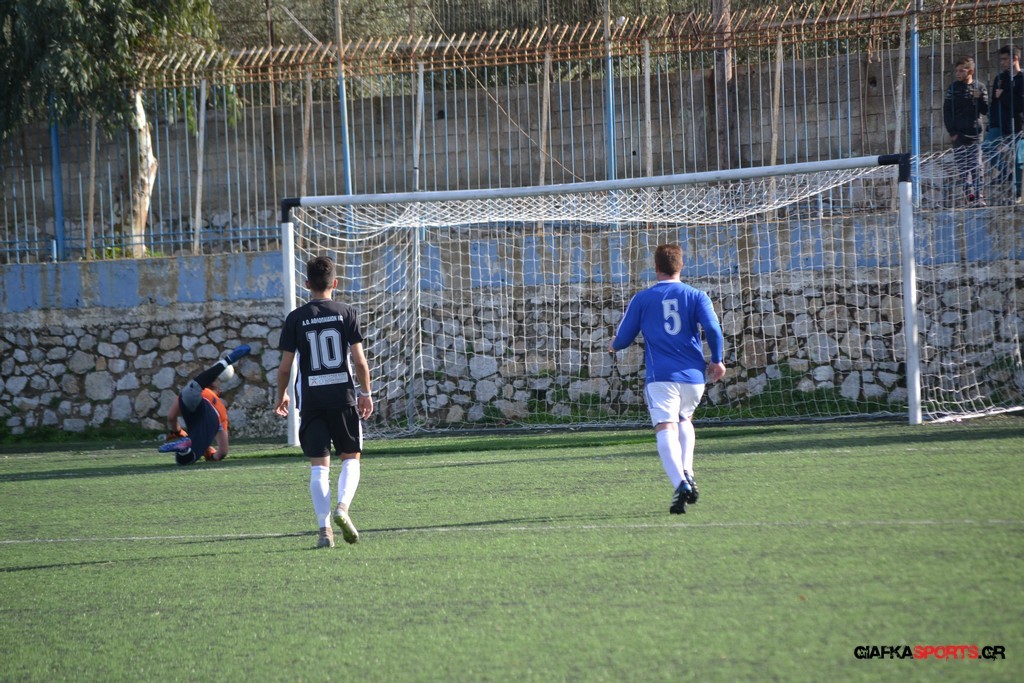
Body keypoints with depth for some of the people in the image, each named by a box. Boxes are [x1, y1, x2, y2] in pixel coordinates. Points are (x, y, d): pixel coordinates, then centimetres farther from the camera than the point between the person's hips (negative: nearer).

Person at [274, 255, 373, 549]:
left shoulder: (295, 318, 0)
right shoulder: (346, 313, -1)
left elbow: (285, 366, -1)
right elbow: (360, 360, -4)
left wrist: (281, 395, 15)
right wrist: (366, 392, 8)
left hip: (310, 399, 1)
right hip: (343, 395, -1)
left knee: (319, 465, 4)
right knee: (351, 458, 10)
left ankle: (324, 528, -3)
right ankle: (342, 508, -14)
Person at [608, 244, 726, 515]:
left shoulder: (642, 299, 6)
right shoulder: (696, 296, 6)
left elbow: (623, 338, 10)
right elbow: (713, 329, -8)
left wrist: (613, 347, 33)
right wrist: (717, 360, 8)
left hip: (661, 377, -3)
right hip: (694, 375, 3)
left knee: (666, 430, -12)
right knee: (685, 420, 28)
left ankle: (680, 483, -35)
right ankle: (687, 474, 8)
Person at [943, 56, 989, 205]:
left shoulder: (979, 87, 6)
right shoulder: (953, 88, 4)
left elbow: (985, 110, 6)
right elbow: (947, 111, 2)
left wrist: (979, 98, -13)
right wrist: (952, 132, -6)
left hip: (974, 134, 0)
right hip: (959, 135, 0)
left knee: (976, 166, -5)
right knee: (962, 167, -2)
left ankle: (979, 195, -3)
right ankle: (969, 195, 1)